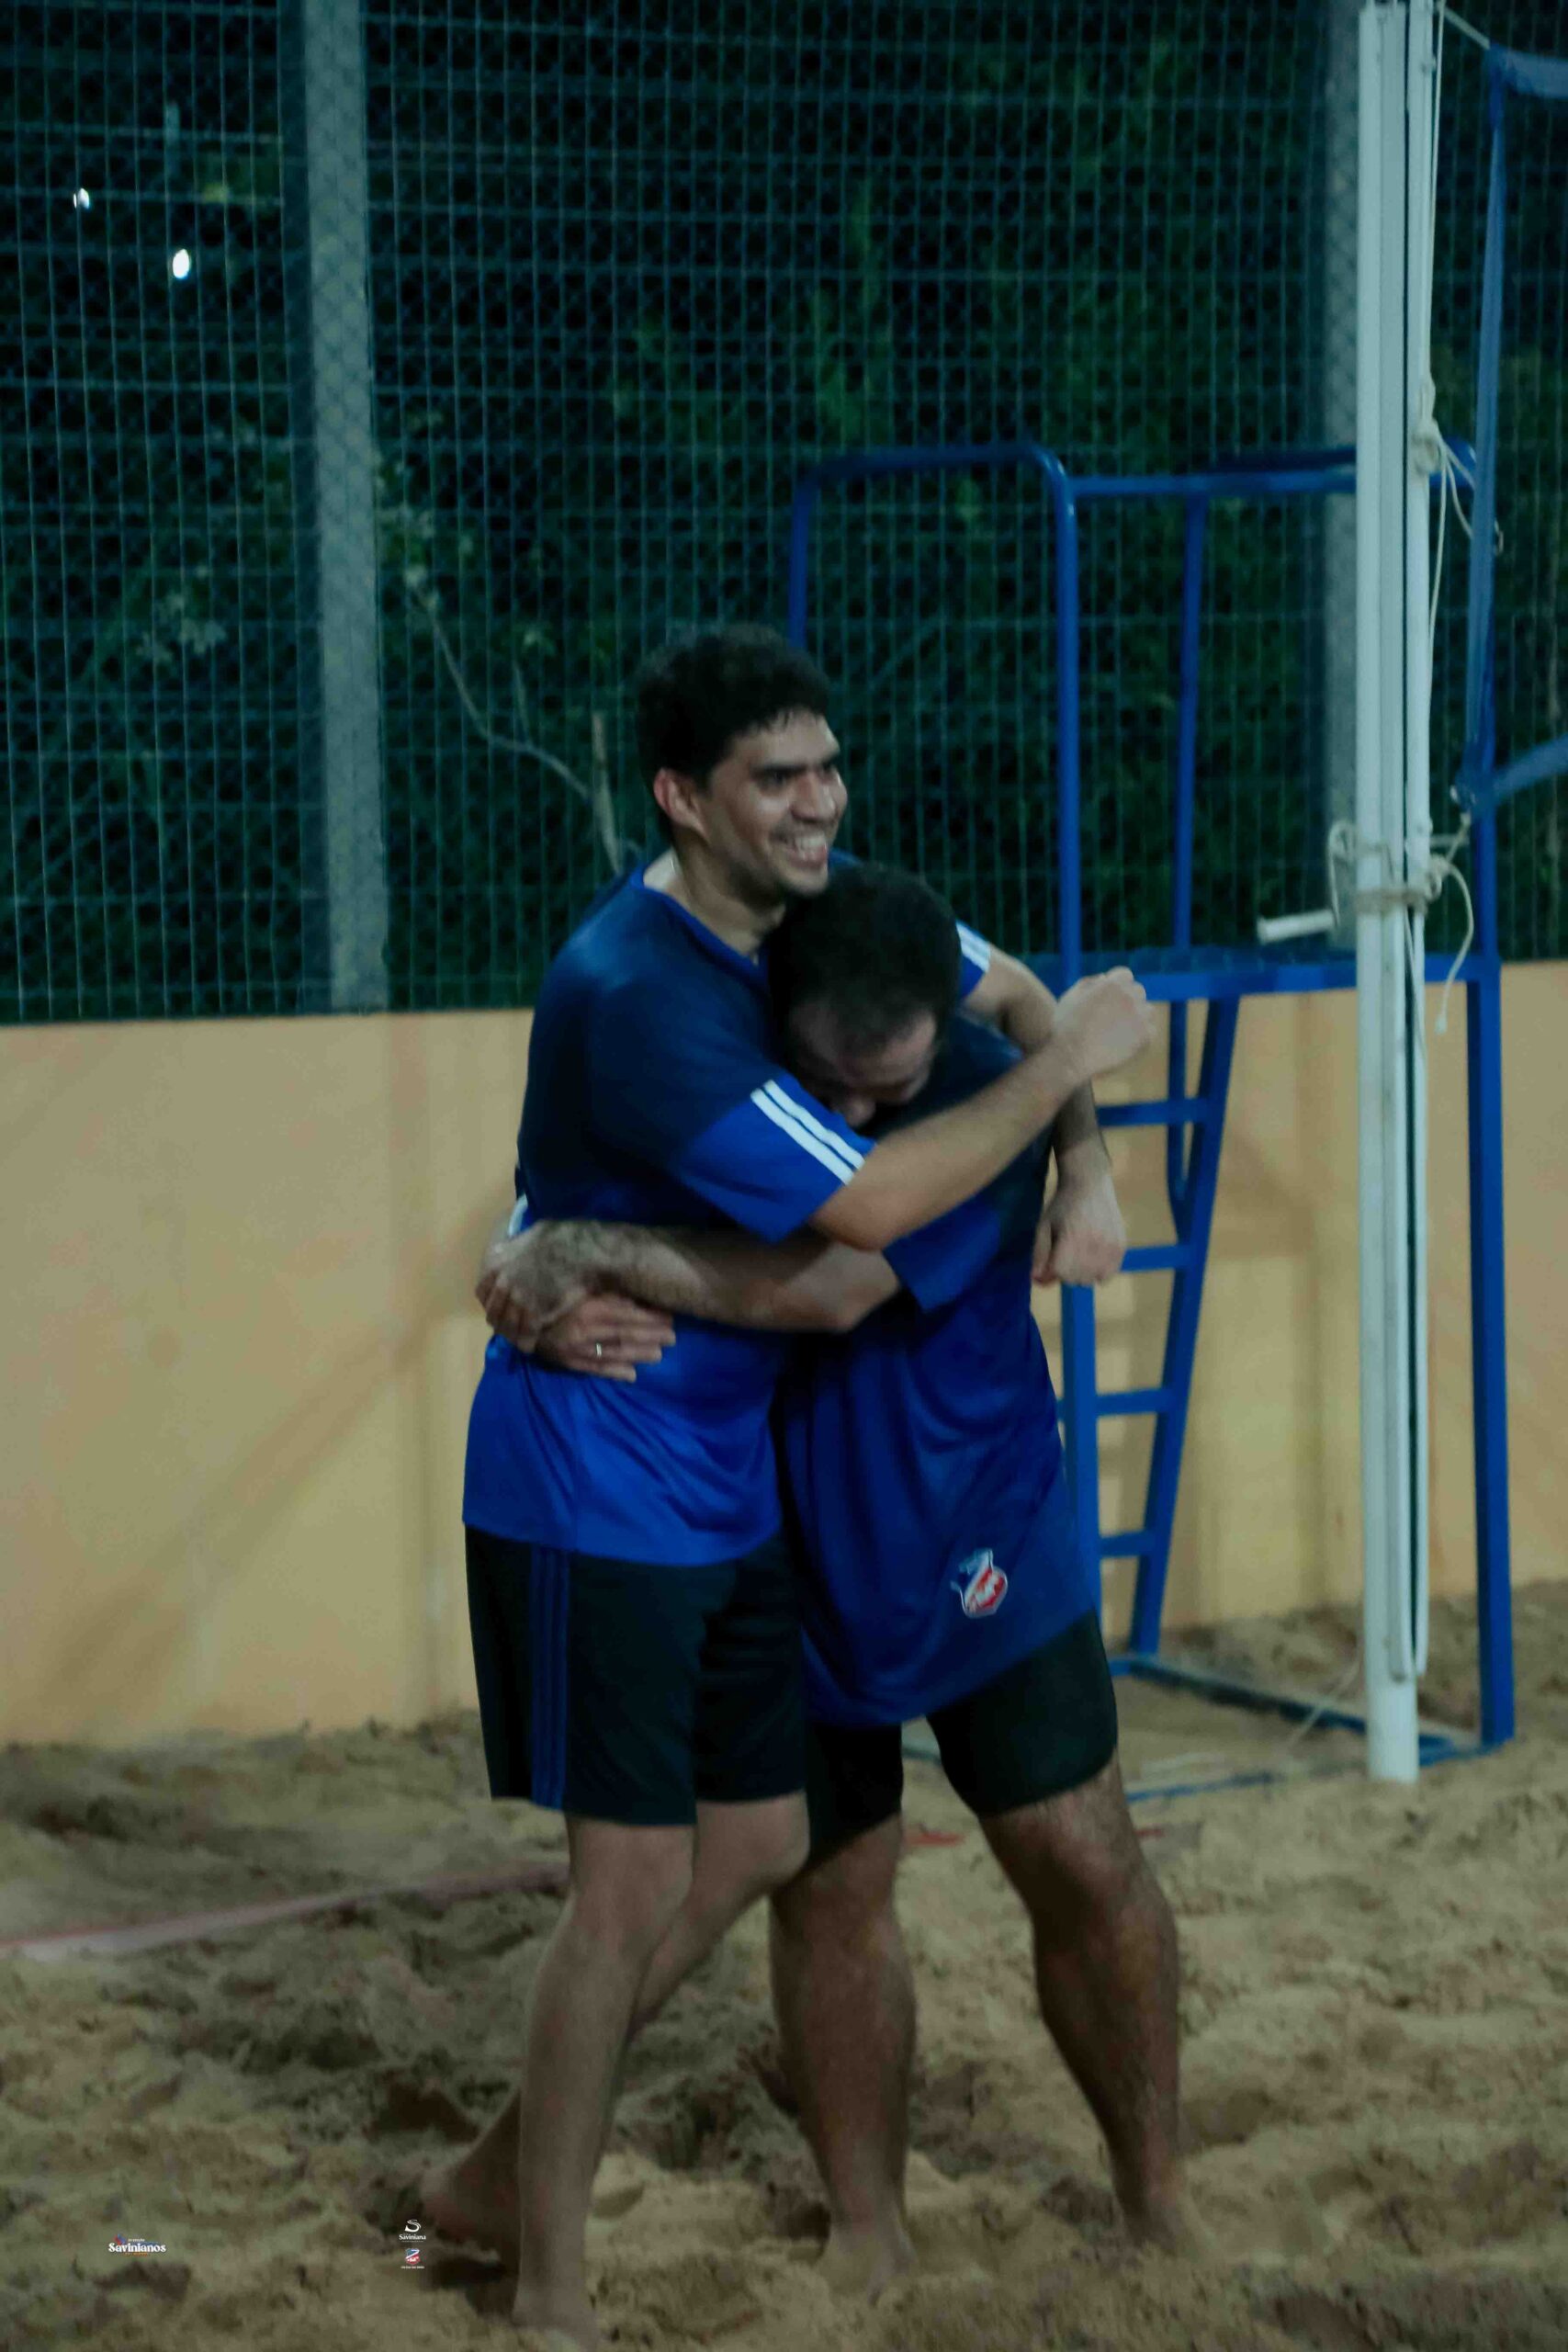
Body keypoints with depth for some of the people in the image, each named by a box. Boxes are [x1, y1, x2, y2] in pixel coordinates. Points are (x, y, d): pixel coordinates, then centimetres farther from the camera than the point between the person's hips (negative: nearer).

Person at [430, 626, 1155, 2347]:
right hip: (591, 1486, -9)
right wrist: (1068, 1065, -18)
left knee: (754, 1848, 12)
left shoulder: (813, 911, 2)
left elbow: (1003, 989, 17)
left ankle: (499, 2177, 27)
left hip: (724, 1482, 9)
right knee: (636, 1881, -5)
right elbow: (865, 1205, -29)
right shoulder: (636, 995, -27)